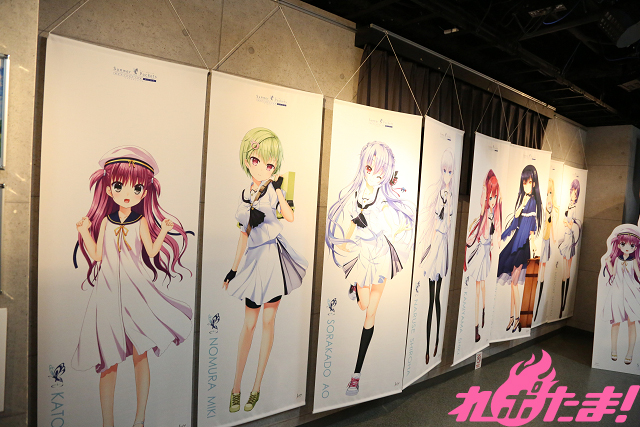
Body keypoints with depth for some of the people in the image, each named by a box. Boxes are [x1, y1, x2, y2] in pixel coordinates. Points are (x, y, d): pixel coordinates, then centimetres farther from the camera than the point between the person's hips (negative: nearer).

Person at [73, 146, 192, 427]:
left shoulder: (142, 221, 1)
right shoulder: (105, 221, 7)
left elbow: (152, 251, 0)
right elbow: (96, 255, 10)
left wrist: (164, 230, -11)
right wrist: (85, 232, 2)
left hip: (136, 290, -1)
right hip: (108, 291, 2)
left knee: (140, 354, 3)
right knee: (109, 360, 3)